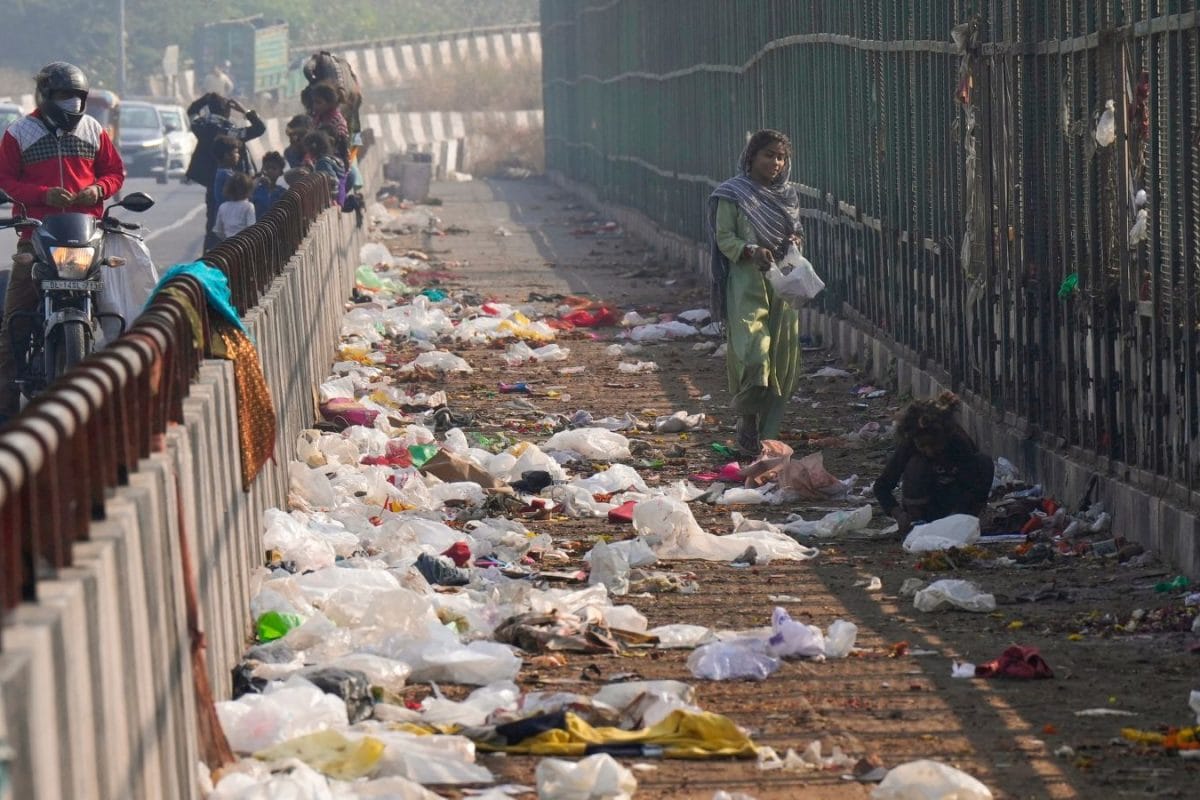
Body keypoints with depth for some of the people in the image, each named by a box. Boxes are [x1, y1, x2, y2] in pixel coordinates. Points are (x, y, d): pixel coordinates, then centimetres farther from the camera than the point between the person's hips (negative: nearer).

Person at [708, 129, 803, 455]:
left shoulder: (787, 195, 13)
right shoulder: (733, 195, -2)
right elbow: (724, 238, -4)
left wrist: (795, 241, 0)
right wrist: (751, 252, -21)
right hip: (746, 283, -5)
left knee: (782, 355, 2)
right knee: (752, 351, -19)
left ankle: (769, 430, 12)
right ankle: (748, 419, -3)